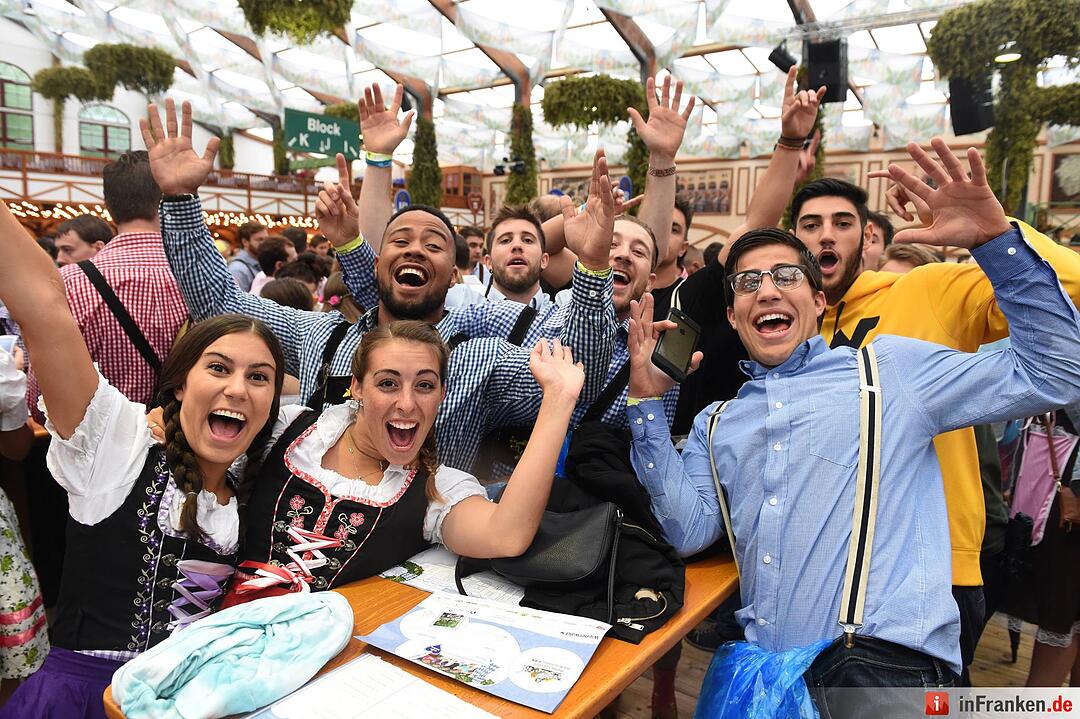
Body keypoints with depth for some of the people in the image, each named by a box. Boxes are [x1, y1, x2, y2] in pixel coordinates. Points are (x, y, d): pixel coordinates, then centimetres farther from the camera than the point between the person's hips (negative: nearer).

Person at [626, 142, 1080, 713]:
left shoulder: (888, 369, 7)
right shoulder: (717, 423, 16)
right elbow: (689, 530, 4)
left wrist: (995, 238, -4)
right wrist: (646, 403, 0)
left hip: (884, 661, -3)